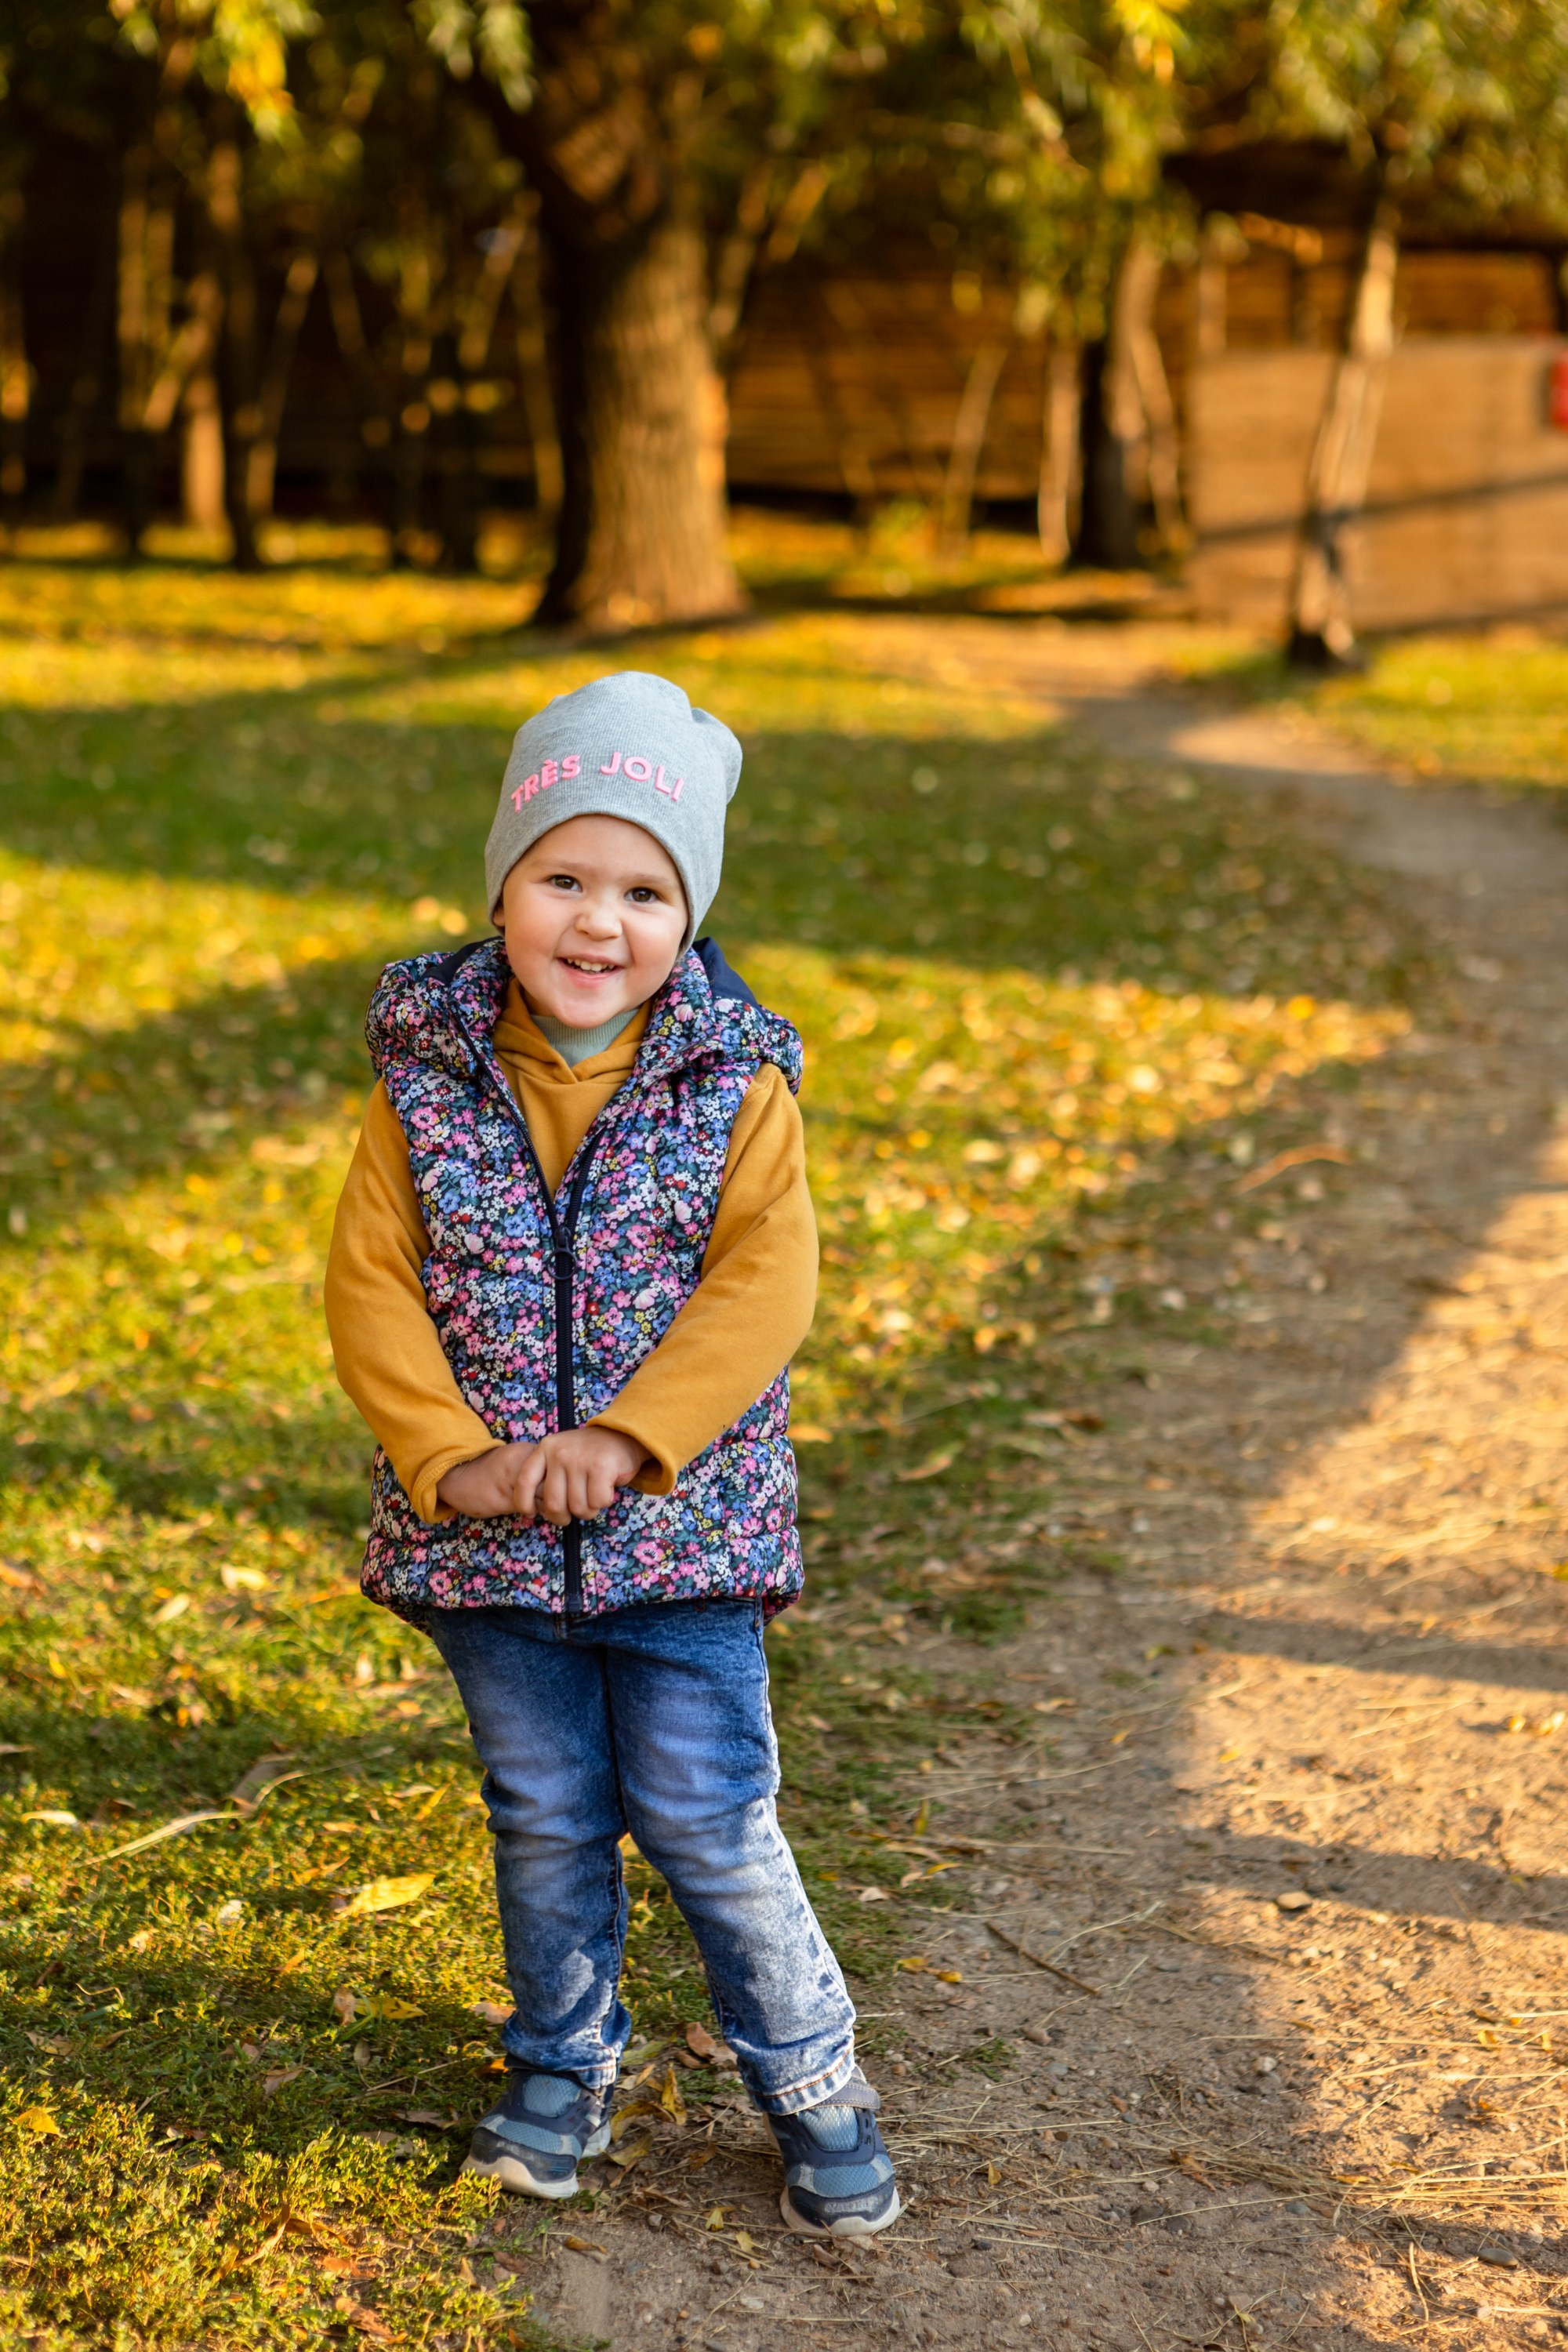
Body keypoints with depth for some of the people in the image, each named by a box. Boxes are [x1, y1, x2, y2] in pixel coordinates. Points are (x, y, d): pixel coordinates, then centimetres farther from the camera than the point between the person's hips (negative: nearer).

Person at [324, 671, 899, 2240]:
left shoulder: (734, 1086, -7)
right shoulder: (429, 1080, -4)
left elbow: (761, 1289, -14)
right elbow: (369, 1285, -6)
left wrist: (624, 1441, -23)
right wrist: (455, 1459, -17)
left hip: (681, 1524, -2)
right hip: (484, 1537, 2)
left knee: (707, 1818, 2)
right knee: (544, 1817, 15)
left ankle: (810, 2080, 21)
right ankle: (561, 2064, 35)